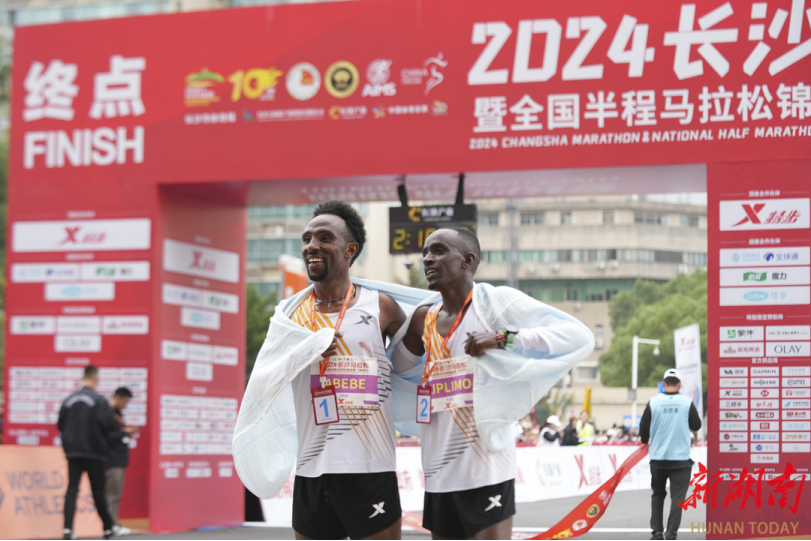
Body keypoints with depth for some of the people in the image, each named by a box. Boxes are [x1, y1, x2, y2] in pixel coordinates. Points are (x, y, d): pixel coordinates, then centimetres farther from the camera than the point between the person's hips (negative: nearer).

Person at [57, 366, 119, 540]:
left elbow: (60, 425, 9)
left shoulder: (69, 400, 5)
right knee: (98, 491, 7)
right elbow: (110, 425, -17)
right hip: (94, 452, -3)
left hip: (73, 452, 3)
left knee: (72, 490, 0)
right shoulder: (99, 400, -11)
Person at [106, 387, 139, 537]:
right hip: (112, 459, -10)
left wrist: (127, 432, 3)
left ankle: (114, 524, 13)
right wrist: (124, 432, -16)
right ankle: (112, 525, -8)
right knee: (113, 494, -9)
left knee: (117, 493, 10)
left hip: (120, 459, 10)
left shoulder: (117, 413, 17)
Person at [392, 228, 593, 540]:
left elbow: (580, 337, -16)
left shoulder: (495, 301, -7)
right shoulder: (425, 318, 11)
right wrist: (412, 336, 4)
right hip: (437, 476, 7)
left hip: (486, 472, -7)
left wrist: (502, 338, -25)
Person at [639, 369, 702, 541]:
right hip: (681, 459, -1)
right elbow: (696, 425, 4)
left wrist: (644, 440, 21)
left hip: (658, 458, 2)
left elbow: (643, 428, 0)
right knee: (677, 497, 3)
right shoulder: (687, 402, -6)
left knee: (658, 495, 18)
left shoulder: (653, 402, -5)